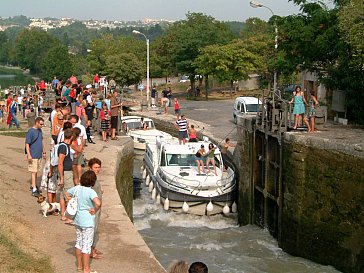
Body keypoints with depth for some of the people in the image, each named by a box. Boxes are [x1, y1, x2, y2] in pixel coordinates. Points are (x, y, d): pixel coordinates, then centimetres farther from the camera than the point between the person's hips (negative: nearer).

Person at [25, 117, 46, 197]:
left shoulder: (40, 130, 10)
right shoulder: (30, 131, -14)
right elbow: (27, 144, -15)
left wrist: (44, 152, 23)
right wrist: (29, 155, -20)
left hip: (39, 155, 8)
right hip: (33, 156, -7)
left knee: (36, 171, 14)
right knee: (33, 172, -7)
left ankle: (33, 185, 26)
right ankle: (34, 189, -7)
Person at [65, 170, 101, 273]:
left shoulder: (77, 188, 0)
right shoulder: (91, 192, -21)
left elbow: (67, 193, 17)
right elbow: (98, 203, -36)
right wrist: (95, 210, -17)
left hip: (77, 220, 7)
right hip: (88, 222, -7)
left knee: (79, 242, 18)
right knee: (87, 245, 3)